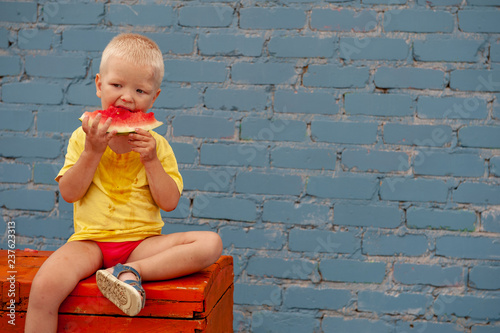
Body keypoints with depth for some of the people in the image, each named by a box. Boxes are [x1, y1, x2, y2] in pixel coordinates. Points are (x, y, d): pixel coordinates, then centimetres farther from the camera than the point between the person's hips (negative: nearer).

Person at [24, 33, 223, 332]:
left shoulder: (157, 145, 6)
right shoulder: (83, 137, 5)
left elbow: (170, 203, 0)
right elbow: (69, 193, -3)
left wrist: (150, 159, -10)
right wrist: (92, 151, -13)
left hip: (142, 242, 1)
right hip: (90, 240, -1)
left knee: (211, 243, -23)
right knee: (45, 286, -31)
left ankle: (131, 271, -24)